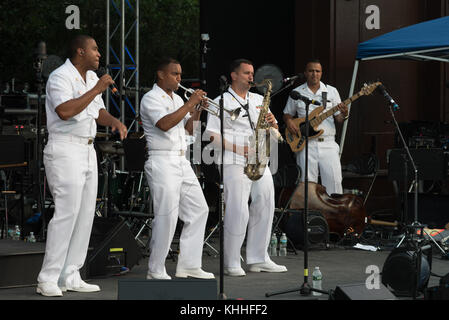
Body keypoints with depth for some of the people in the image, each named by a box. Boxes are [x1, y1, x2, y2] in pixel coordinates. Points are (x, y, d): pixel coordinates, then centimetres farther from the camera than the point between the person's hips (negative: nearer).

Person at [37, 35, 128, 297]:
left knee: (86, 213, 5)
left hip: (88, 151, 9)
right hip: (65, 151, -9)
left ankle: (70, 276, 10)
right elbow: (65, 111, -28)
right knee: (67, 212, -13)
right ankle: (48, 280, -9)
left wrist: (114, 121, 1)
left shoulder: (92, 77, 17)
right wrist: (96, 90, -23)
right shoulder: (61, 77, -12)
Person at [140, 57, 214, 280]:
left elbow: (190, 128, 20)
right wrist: (189, 104, -18)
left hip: (182, 162, 9)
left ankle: (188, 266, 12)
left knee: (199, 210, 7)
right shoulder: (151, 99, -6)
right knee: (166, 217, -11)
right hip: (163, 163, -9)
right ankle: (155, 271, -3)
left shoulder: (177, 99, 19)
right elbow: (165, 124, -23)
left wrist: (199, 109, 4)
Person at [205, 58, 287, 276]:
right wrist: (238, 149, -16)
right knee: (237, 212, -10)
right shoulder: (222, 102, 1)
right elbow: (212, 135, -7)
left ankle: (258, 259, 14)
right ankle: (231, 263, -2)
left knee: (264, 207, 5)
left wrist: (272, 124, -2)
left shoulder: (259, 101, 20)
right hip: (234, 163, -6)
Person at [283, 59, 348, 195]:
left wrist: (343, 115, -13)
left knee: (334, 181, -8)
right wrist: (289, 121, -4)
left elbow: (338, 118, 9)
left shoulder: (331, 91, 10)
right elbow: (287, 114, 18)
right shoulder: (296, 92, 9)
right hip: (306, 145, 0)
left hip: (328, 144, 0)